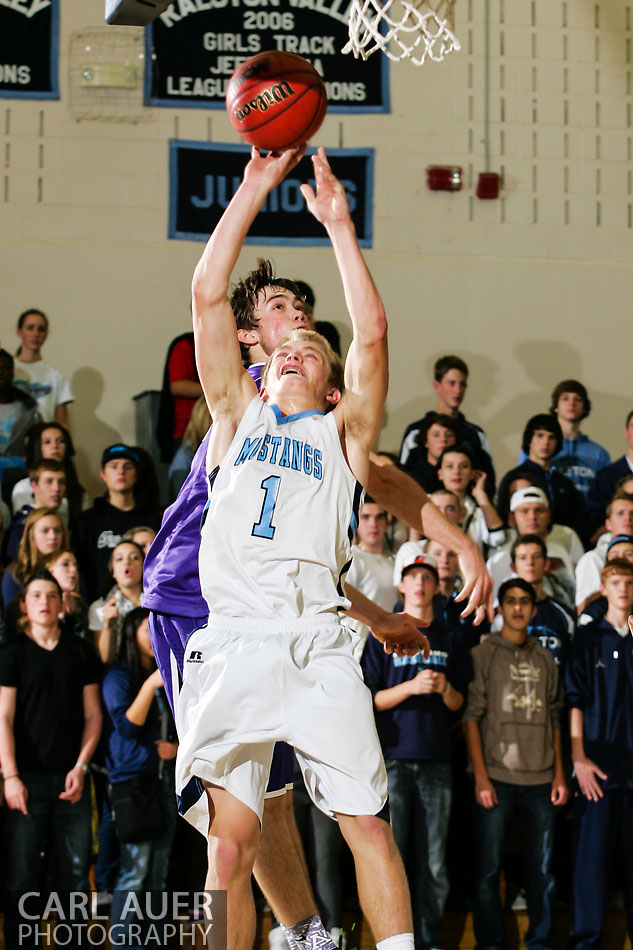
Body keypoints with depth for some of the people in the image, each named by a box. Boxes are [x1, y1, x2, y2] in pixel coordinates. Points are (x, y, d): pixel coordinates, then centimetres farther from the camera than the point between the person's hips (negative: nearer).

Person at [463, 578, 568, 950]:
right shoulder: (482, 655, 4)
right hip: (497, 778, -3)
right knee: (489, 870, -1)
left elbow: (555, 719, 16)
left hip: (540, 780, 3)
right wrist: (481, 776, -9)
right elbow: (471, 717, -1)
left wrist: (559, 773, 7)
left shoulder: (545, 660, 14)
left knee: (542, 870, 4)